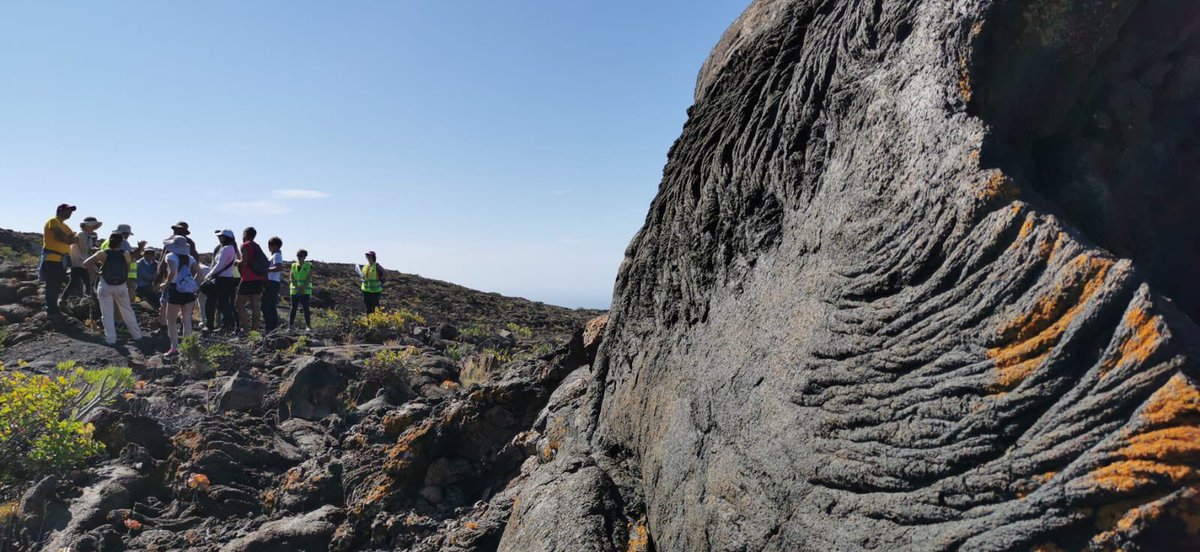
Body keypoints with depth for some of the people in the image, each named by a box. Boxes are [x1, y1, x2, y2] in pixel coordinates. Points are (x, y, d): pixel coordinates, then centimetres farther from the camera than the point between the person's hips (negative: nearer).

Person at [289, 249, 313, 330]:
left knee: (306, 308, -6)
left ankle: (308, 325, -6)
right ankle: (290, 325, 1)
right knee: (293, 307, 1)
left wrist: (303, 288, -15)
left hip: (305, 290, -2)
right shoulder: (293, 266, 11)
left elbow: (309, 278, -5)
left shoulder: (309, 266, 3)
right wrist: (297, 288, -10)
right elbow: (292, 278, 3)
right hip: (294, 290, 2)